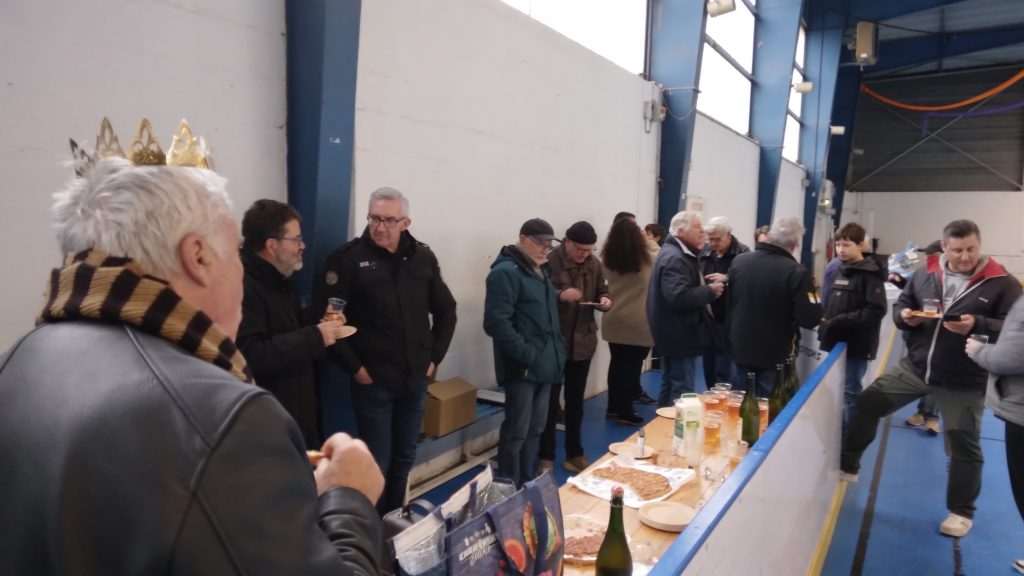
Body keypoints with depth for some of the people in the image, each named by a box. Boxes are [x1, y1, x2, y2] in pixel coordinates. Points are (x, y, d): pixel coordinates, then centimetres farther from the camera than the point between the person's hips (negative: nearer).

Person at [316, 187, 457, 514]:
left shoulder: (423, 258, 4)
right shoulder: (348, 258, -9)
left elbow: (446, 311, 13)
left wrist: (435, 357, 6)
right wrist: (354, 367, -13)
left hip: (415, 380, 5)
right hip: (373, 381, -4)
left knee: (405, 457, 18)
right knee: (376, 461, 4)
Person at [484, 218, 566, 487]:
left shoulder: (540, 271, 16)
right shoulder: (506, 272, -14)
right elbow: (497, 322, -23)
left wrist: (557, 348, 14)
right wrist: (527, 355, -22)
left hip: (544, 364, 9)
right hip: (522, 367, -9)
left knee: (535, 430, 17)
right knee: (516, 432, -2)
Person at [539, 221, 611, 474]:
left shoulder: (594, 264, 5)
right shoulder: (549, 262, -14)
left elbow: (602, 292, 15)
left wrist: (606, 301, -8)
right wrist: (560, 295, -31)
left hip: (583, 341, 5)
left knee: (575, 401, 17)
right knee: (549, 401, 5)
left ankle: (574, 454, 30)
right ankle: (546, 457, 19)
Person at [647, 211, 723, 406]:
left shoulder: (680, 253, 14)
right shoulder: (674, 258, -20)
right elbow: (679, 297, -32)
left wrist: (706, 287, 7)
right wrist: (710, 291, -20)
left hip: (676, 333, 11)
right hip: (679, 334, -11)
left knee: (671, 386, 19)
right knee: (681, 391, -3)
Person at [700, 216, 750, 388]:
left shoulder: (742, 253, -8)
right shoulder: (705, 252, 8)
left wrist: (727, 278, -27)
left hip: (728, 320, -5)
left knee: (722, 370, -1)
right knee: (708, 366, 15)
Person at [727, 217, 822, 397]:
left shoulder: (739, 261, -3)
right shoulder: (795, 272, -19)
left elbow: (727, 302, 9)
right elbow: (810, 319, -18)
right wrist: (813, 297, 1)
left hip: (740, 350, 4)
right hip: (774, 356, -4)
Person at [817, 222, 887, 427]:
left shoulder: (870, 274, -9)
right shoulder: (838, 270, 12)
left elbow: (876, 311, -19)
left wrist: (840, 322, -21)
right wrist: (825, 321, 2)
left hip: (856, 344, -6)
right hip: (835, 340, 6)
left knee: (850, 391, 3)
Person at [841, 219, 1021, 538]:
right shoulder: (925, 275, 2)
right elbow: (901, 304, 13)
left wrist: (977, 325, -29)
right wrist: (904, 316, -10)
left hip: (963, 382, -3)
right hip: (914, 367, 4)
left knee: (964, 444, 8)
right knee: (867, 404, 3)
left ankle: (961, 511, 27)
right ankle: (847, 465, 22)